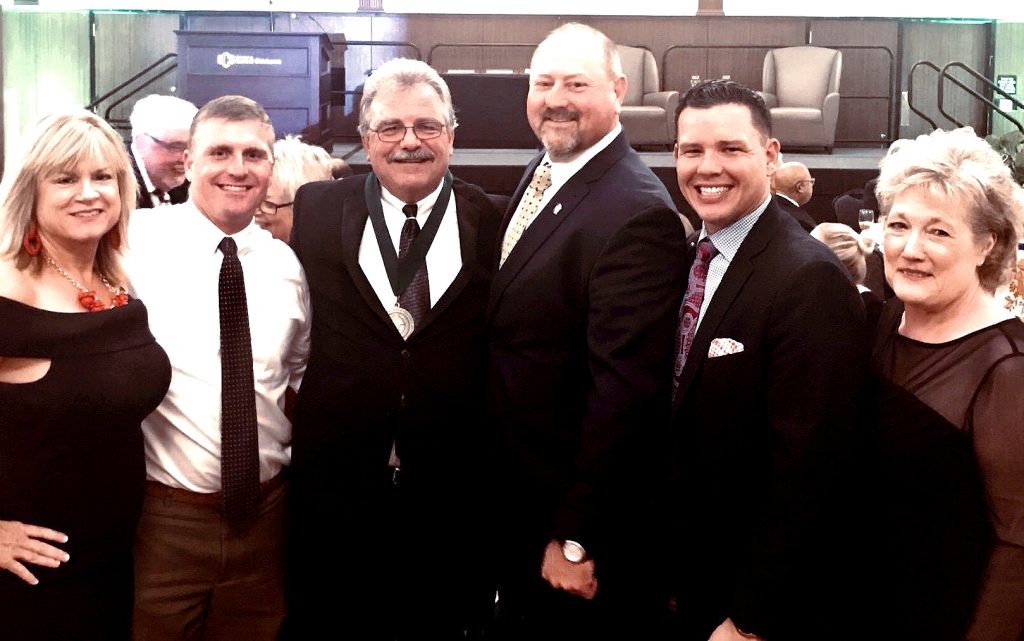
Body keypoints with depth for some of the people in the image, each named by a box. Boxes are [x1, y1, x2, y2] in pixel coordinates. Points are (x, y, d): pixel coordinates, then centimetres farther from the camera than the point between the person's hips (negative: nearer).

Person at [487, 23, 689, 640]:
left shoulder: (637, 212, -25)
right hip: (517, 493, 8)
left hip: (575, 505, -8)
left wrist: (574, 539, -22)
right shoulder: (540, 174, 4)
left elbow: (623, 388, -26)